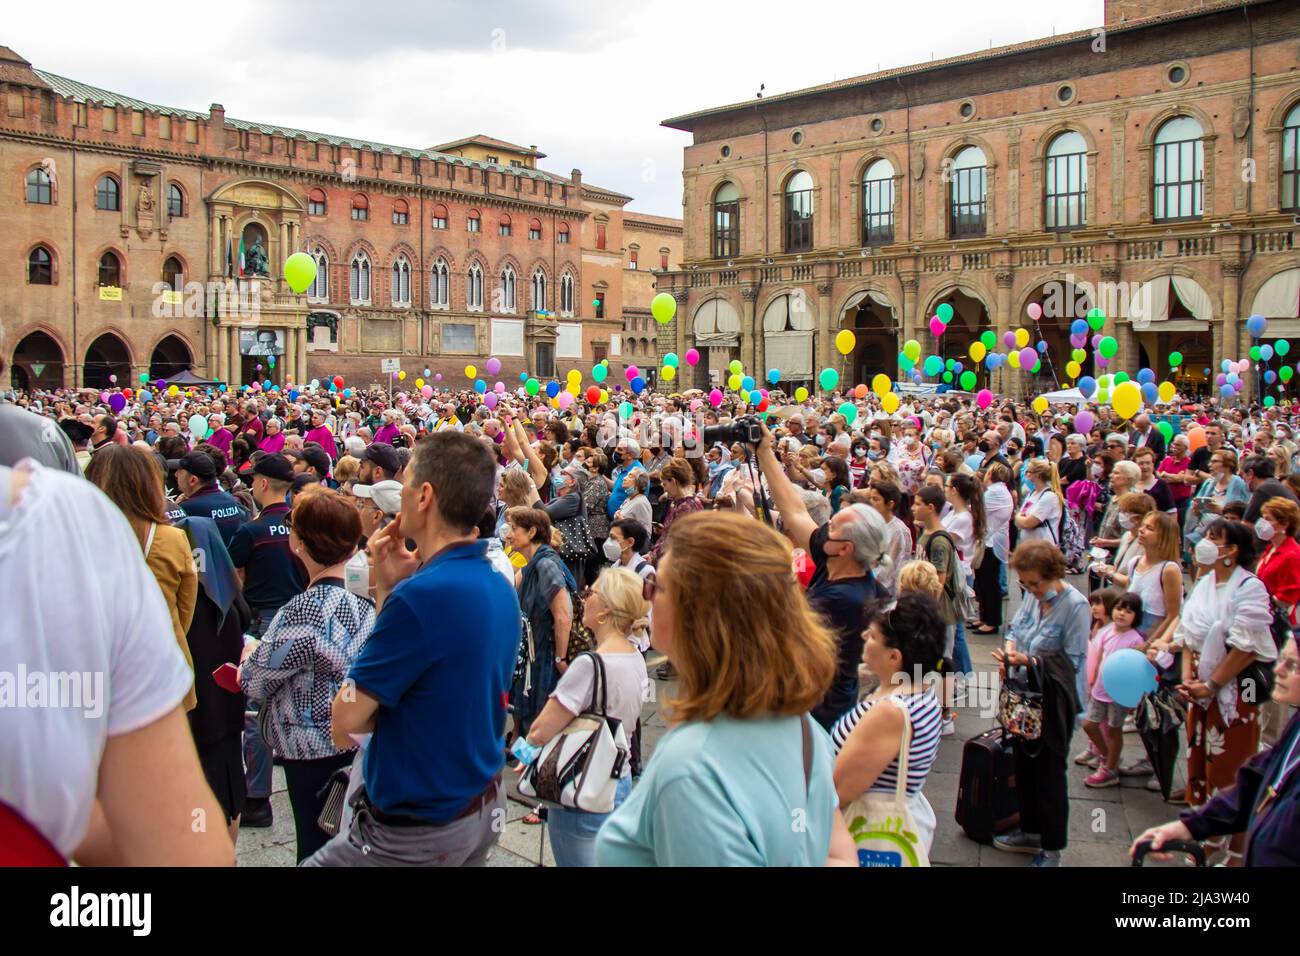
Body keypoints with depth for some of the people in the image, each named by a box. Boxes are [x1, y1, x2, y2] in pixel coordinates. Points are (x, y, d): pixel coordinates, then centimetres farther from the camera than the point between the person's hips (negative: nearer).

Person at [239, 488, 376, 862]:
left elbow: (256, 683, -11)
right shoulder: (366, 602, -2)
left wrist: (251, 654, 11)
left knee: (318, 848, 8)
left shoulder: (304, 612, -22)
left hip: (313, 754, -7)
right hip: (357, 747, 7)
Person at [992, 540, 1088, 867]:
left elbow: (1072, 661, -19)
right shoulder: (1033, 595, 0)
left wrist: (1028, 661, -28)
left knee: (1049, 773, 5)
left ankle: (1051, 849, 22)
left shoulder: (1075, 605, -19)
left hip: (1054, 703, -7)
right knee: (1024, 765, 18)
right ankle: (1030, 831, 37)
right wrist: (1009, 650, -10)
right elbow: (1015, 628, 11)